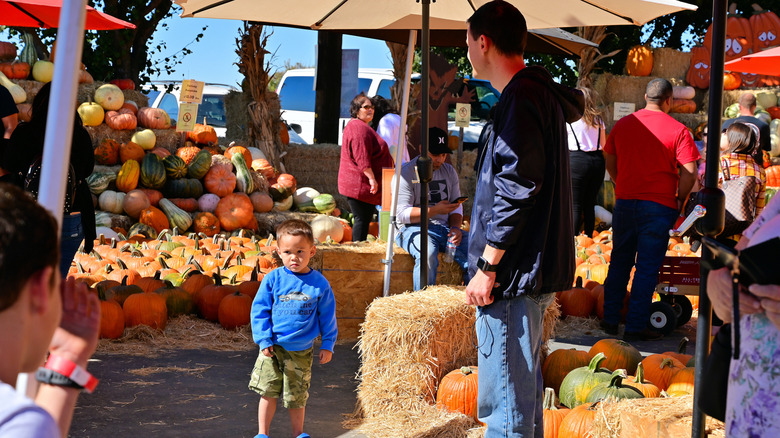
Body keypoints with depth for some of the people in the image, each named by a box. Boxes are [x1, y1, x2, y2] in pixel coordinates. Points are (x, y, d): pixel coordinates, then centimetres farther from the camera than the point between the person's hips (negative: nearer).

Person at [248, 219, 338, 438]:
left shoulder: (319, 283, -4)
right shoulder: (273, 279, -6)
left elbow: (327, 316, 5)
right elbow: (259, 310, -1)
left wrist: (327, 345, 3)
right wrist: (264, 339, -7)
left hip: (302, 352, 0)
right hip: (273, 348, 0)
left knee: (297, 397, 10)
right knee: (268, 392, 3)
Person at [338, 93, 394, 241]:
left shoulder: (361, 127, 23)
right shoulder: (359, 128, -14)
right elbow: (361, 157, -22)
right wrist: (371, 178, -24)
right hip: (361, 185, -11)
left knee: (364, 219, 11)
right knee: (362, 219, -9)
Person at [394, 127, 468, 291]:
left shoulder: (449, 171, 18)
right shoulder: (406, 173, -2)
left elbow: (457, 207, 17)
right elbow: (402, 213, -11)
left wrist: (455, 227, -6)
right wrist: (435, 210, -21)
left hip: (444, 229, 5)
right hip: (413, 228, -5)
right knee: (427, 253, -39)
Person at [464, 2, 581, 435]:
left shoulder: (521, 99, -15)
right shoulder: (544, 92, 16)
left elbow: (516, 192, -21)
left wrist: (488, 267, -17)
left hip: (513, 272, -11)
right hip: (535, 271, 11)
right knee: (524, 388, 19)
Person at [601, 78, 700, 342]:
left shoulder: (622, 125, 4)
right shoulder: (678, 130, -8)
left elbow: (610, 162, 13)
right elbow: (689, 173, -12)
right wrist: (680, 201, 2)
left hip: (624, 202, 4)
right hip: (659, 206, -4)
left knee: (619, 263, 16)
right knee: (647, 268, 1)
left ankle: (610, 320, 21)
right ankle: (636, 327, 3)